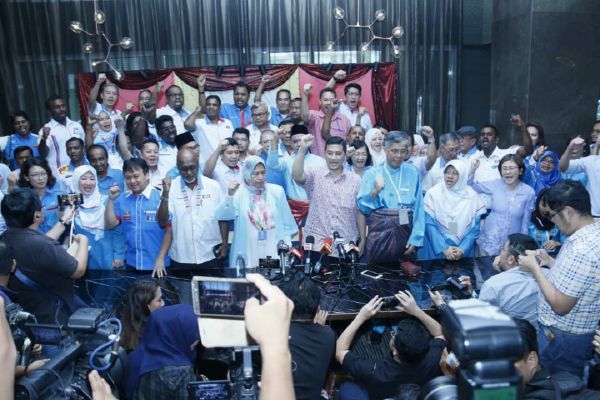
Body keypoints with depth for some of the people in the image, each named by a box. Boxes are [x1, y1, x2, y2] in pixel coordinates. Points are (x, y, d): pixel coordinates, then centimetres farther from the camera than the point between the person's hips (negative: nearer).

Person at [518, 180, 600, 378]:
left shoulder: (582, 249, -31)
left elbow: (560, 305, -25)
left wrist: (535, 268, -17)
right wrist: (550, 262, 6)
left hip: (561, 338, -9)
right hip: (569, 332, 9)